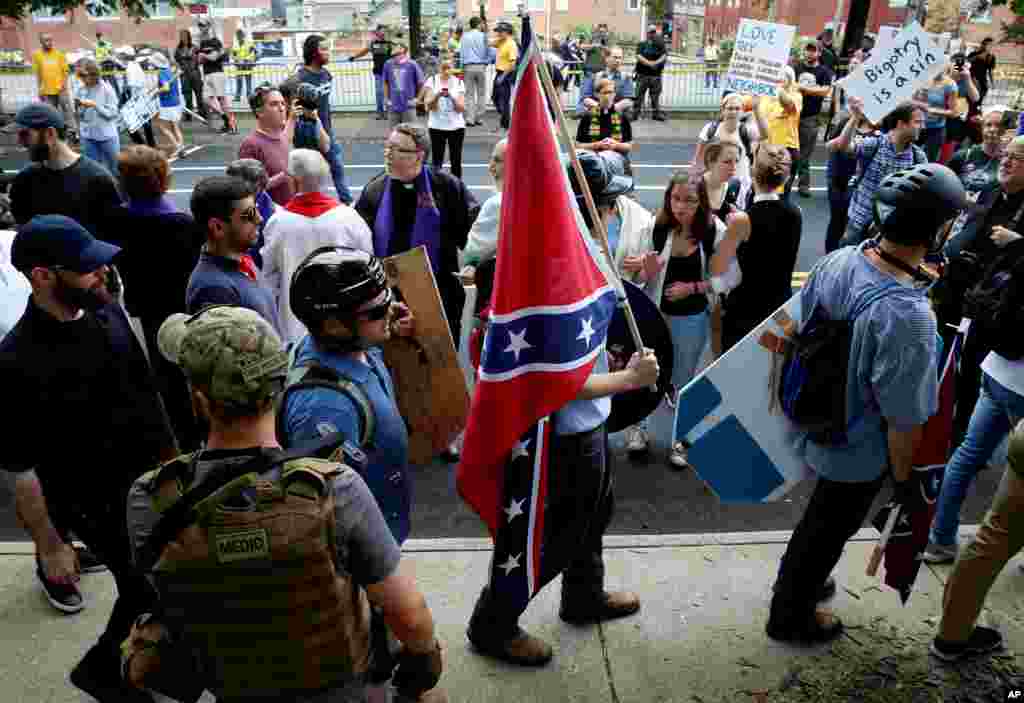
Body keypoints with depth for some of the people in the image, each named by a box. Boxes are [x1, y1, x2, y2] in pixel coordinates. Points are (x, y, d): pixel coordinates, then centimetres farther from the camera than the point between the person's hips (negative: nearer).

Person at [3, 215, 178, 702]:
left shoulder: (108, 311, -6)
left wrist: (172, 453, 14)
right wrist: (50, 547, -9)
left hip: (154, 478, 6)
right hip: (103, 504, -6)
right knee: (149, 595, 10)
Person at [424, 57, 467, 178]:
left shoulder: (459, 83, 3)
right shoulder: (432, 81, 1)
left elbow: (461, 108, -3)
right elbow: (428, 104, -6)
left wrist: (452, 96, -20)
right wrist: (438, 95, -24)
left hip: (456, 126, 1)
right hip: (436, 126, -1)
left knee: (456, 161, 2)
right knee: (437, 161, -1)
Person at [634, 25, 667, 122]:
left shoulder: (660, 44, 11)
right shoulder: (642, 44, 8)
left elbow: (665, 56, -2)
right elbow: (638, 56, -7)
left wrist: (657, 62, -21)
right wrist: (649, 63, -20)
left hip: (656, 75, 1)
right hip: (643, 74, -1)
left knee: (655, 95, 5)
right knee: (639, 95, -2)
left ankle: (656, 113, 12)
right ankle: (636, 113, 3)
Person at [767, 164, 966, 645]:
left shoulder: (838, 260, -14)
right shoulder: (908, 317, -35)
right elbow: (903, 420, -25)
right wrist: (904, 479, -7)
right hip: (859, 449, -6)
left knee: (821, 515, 30)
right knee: (830, 529, 19)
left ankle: (796, 582, 55)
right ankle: (791, 615, 42)